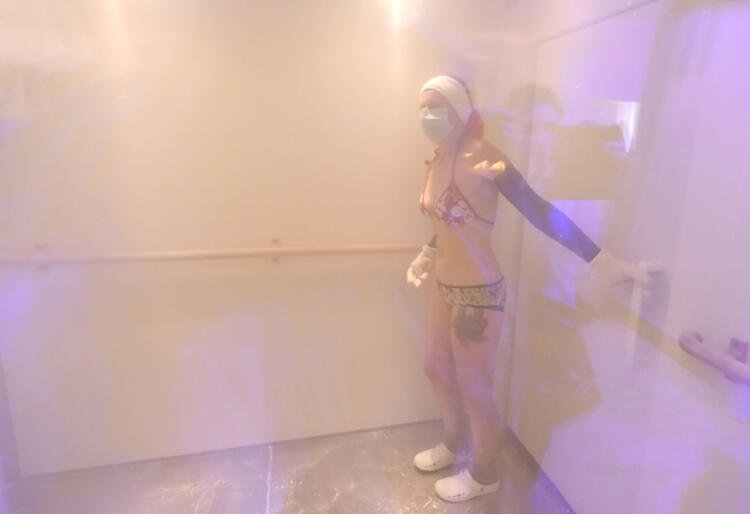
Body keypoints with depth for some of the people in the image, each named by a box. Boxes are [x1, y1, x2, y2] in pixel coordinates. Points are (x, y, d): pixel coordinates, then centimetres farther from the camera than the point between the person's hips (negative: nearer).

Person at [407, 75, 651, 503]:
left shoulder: (481, 157, -19)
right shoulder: (438, 160, 5)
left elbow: (539, 211, -22)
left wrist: (603, 261, -24)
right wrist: (428, 254, 17)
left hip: (478, 293, -8)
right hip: (445, 287, 8)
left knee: (475, 389, 10)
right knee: (438, 369, 23)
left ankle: (485, 475, 38)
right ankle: (455, 445, 51)